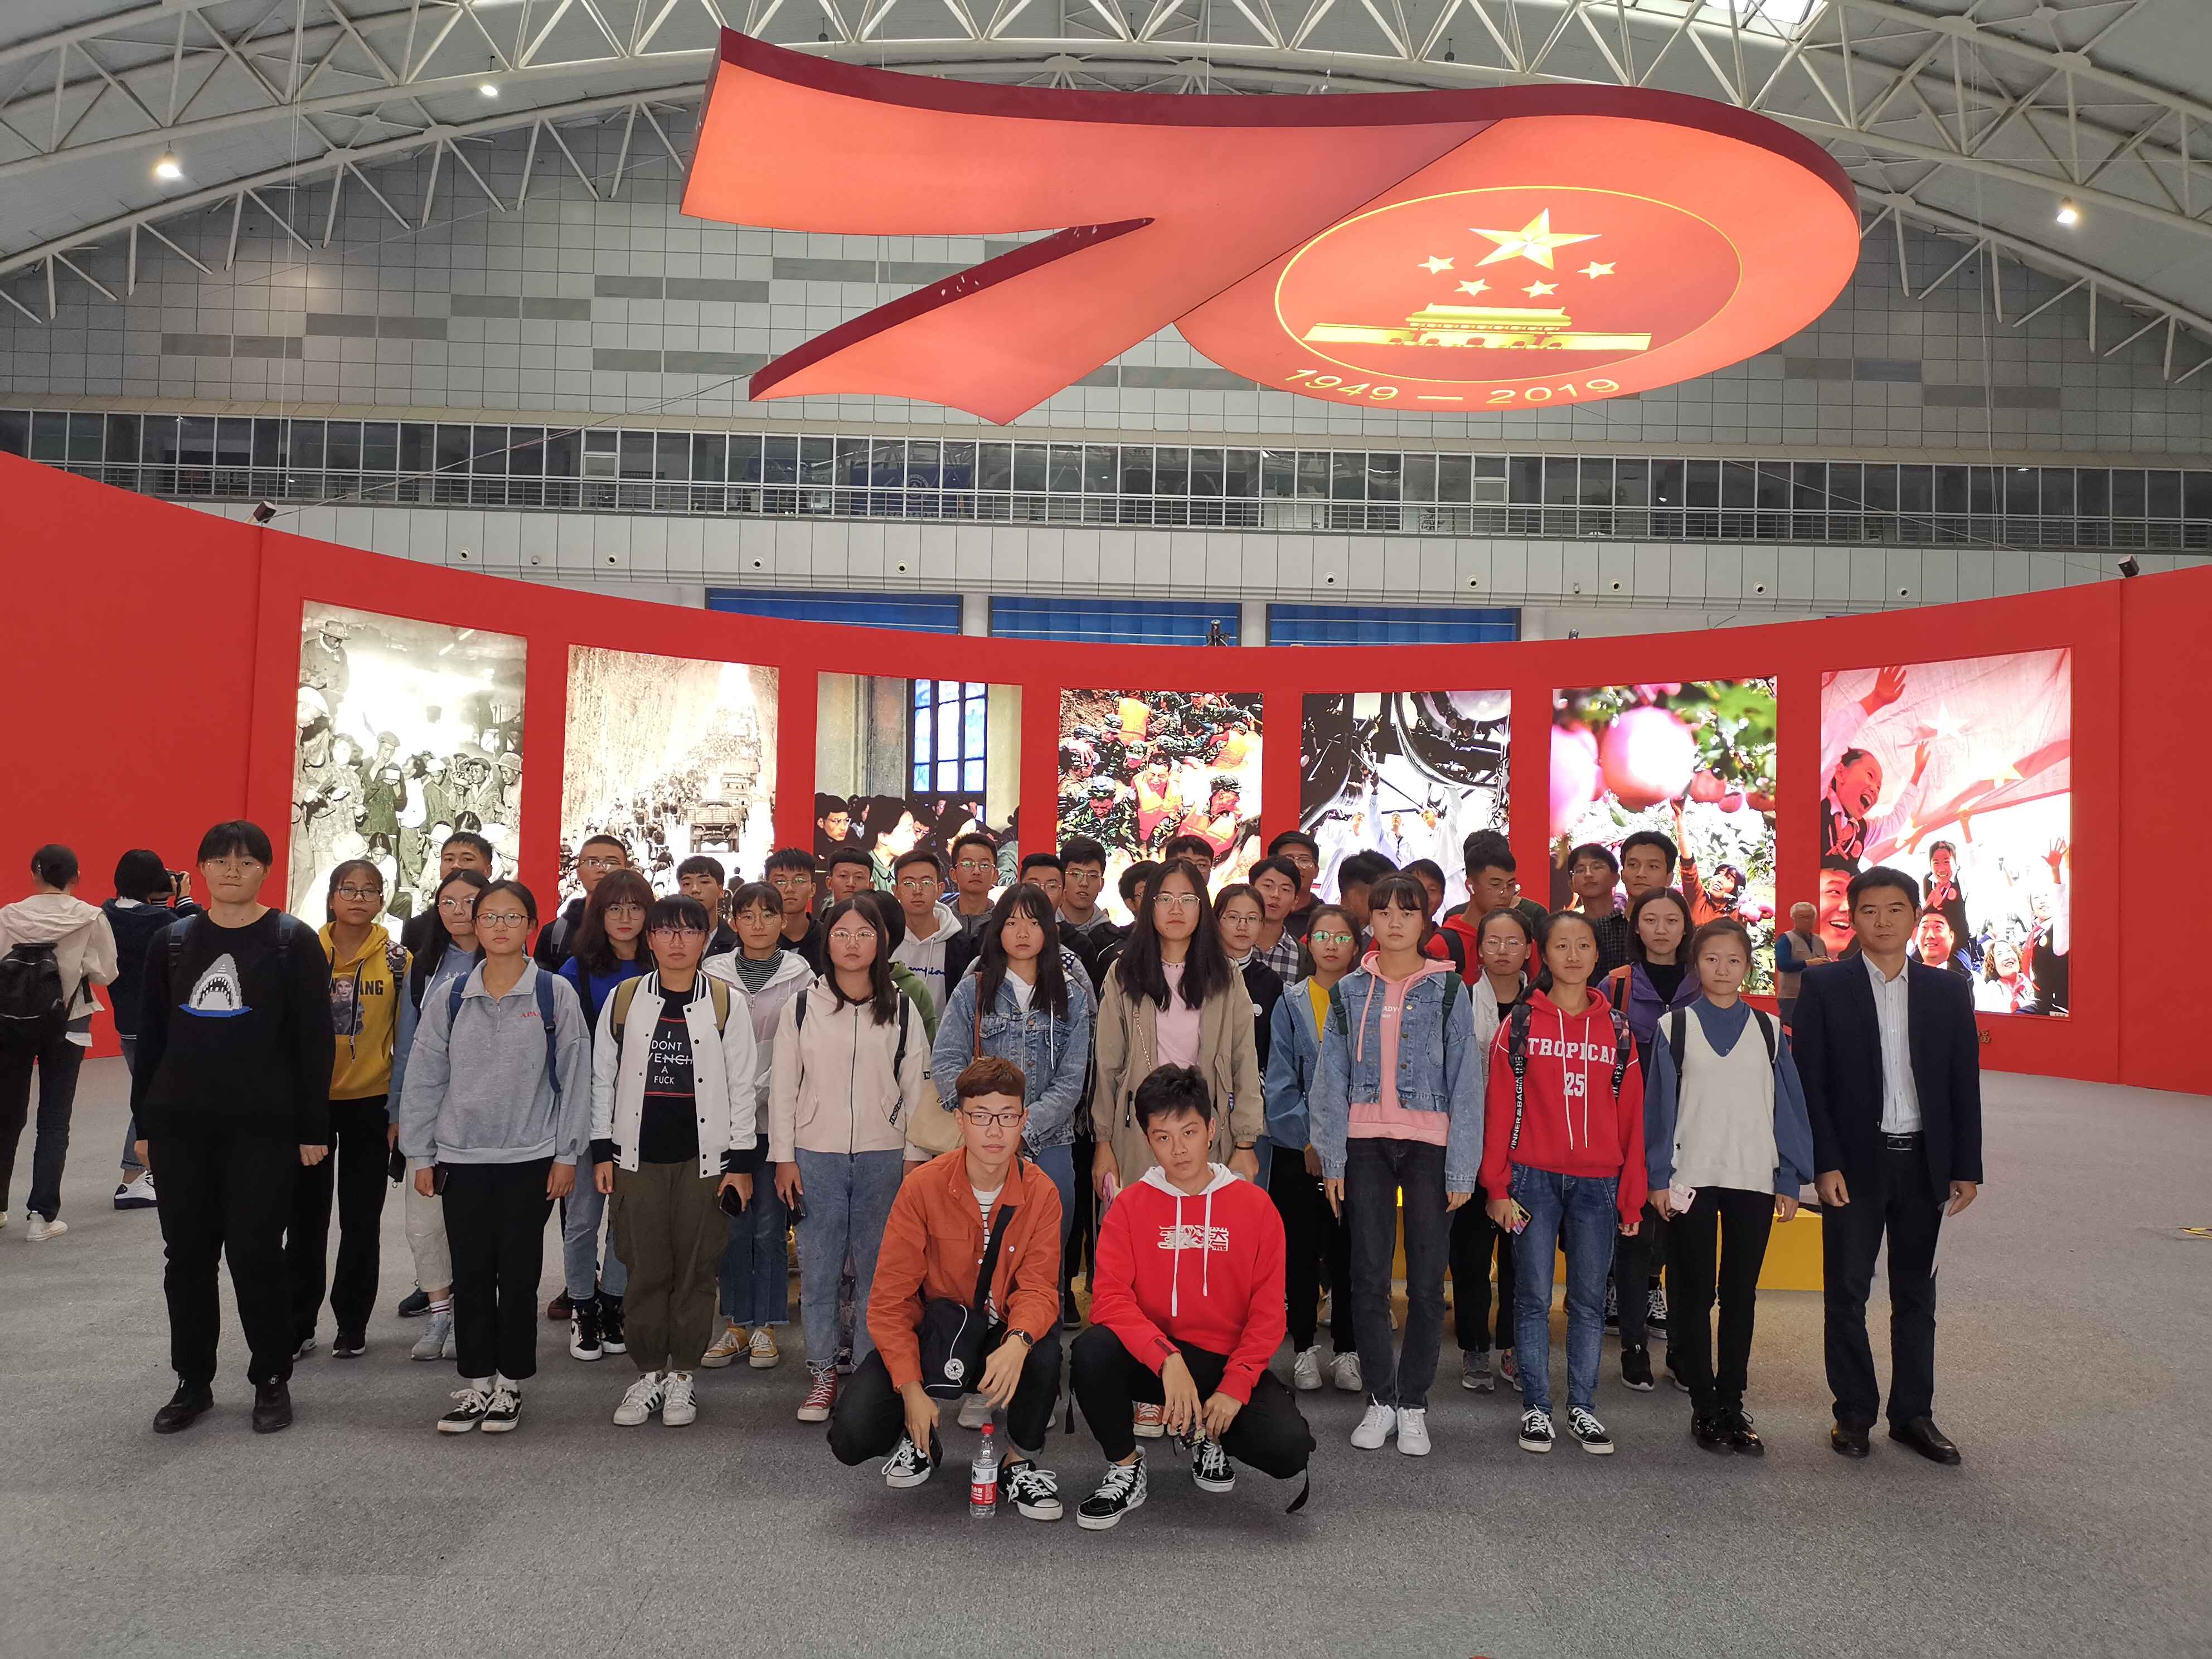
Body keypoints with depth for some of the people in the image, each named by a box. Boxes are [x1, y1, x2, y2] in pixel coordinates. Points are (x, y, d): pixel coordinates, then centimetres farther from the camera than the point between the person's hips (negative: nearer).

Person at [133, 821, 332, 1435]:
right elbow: (151, 1036, 13)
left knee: (255, 1255, -1)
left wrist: (313, 1127, -8)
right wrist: (144, 1122, 10)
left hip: (263, 1129, -4)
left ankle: (272, 1381, 14)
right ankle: (193, 1382, 23)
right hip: (180, 1128, 4)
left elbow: (315, 1040, -4)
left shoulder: (293, 941, -2)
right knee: (187, 1256, 8)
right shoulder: (172, 942, 9)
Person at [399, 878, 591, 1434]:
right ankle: (475, 1383, 21)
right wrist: (419, 1154, 5)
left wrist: (567, 1154, -3)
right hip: (461, 1158, 2)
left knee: (518, 1274, 5)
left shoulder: (556, 994, -3)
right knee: (470, 1274, 8)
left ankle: (510, 1383, 19)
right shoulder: (451, 997, 3)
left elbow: (574, 1076, -1)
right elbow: (423, 1078, 7)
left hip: (530, 1159, -2)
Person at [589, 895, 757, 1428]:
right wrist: (602, 1151, 4)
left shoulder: (729, 1003, 0)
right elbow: (602, 1079, 9)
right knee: (645, 1269, 6)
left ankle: (681, 1375, 19)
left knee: (696, 1269, 5)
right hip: (638, 1155, 1)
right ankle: (648, 1373, 20)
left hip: (705, 1156, -1)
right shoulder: (623, 999, 4)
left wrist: (741, 1162, -2)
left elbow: (742, 1086, 1)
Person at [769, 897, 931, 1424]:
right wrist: (784, 1156, 1)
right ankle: (823, 1374, 16)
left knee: (877, 1269, 3)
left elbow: (916, 1085, 6)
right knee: (818, 1268, 3)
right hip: (816, 1156, 0)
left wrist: (914, 1157, 2)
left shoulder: (900, 1009, 5)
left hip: (882, 1156, 0)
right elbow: (783, 1085, 5)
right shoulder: (802, 1006, 4)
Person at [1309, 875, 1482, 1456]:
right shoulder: (1349, 991, 7)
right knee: (1369, 1277, 4)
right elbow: (1331, 1079, 7)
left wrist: (1462, 1167, -5)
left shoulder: (1447, 989, 2)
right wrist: (1332, 1159, 1)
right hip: (1366, 1143, 2)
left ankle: (1414, 1403, 15)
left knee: (1426, 1281, 1)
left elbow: (1465, 1081, 0)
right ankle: (1380, 1398, 17)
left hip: (1430, 1144, -1)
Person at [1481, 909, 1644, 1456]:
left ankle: (1582, 1407, 19)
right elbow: (1500, 1108, -1)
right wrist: (1498, 1187, -6)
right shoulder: (1520, 1024, 1)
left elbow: (1631, 1117, 7)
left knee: (1589, 1300, 8)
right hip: (1534, 1179, -2)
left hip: (1597, 1183, 2)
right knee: (1533, 1297, 4)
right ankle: (1536, 1407, 14)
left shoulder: (1616, 1029, 7)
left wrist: (1631, 1198, 4)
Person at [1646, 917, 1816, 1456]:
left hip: (1754, 1181, 2)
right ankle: (1704, 1407, 13)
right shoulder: (1675, 1027, 1)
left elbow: (1787, 1106, 7)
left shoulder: (1769, 1031, 7)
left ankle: (1732, 1406, 17)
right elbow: (1660, 1105, 0)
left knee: (1740, 1296, 8)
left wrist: (1790, 1180, 2)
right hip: (1692, 1180, -2)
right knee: (1695, 1295, 4)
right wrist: (1658, 1179, -5)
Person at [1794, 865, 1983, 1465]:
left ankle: (1913, 1414, 23)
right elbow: (1810, 1083, -5)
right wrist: (1824, 1163, -11)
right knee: (1846, 1294, 5)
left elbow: (1964, 1085, 7)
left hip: (1925, 1164, 3)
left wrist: (1966, 1168, 2)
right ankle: (1853, 1413, 18)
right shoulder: (1823, 987, -3)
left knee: (1916, 1295, 12)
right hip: (1854, 1163, -2)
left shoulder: (1947, 992, 5)